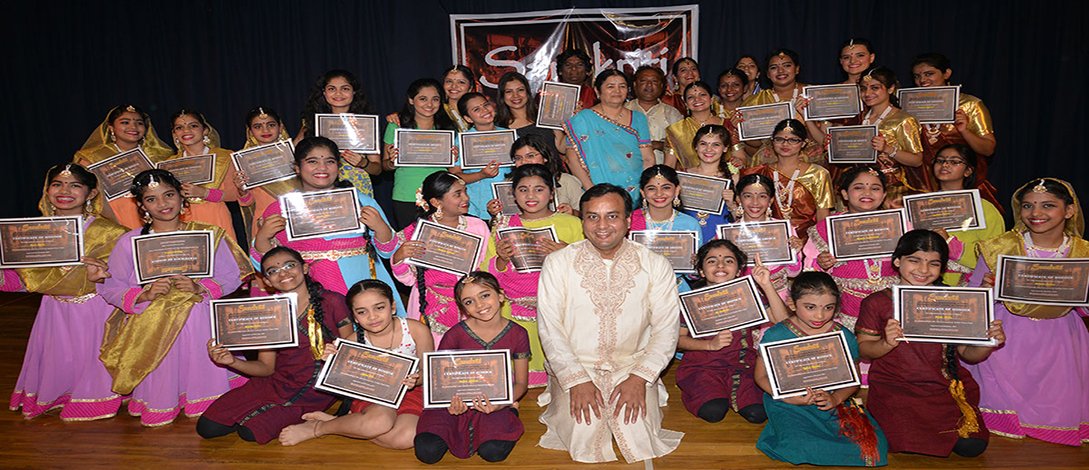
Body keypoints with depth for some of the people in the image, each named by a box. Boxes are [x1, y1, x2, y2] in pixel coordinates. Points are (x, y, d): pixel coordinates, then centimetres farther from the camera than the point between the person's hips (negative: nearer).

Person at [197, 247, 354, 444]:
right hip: (279, 383, 4)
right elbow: (266, 367, 3)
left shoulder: (332, 301, -7)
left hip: (317, 391, -4)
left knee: (251, 431, -19)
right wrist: (233, 362, -14)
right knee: (207, 428, -3)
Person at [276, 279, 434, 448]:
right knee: (379, 421, -37)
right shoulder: (354, 342, -7)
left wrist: (415, 380, -23)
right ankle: (318, 428, -10)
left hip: (411, 393, 1)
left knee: (406, 438, -31)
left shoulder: (416, 330, -10)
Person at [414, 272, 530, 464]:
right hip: (457, 402, 0)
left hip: (496, 403, 0)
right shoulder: (456, 334, -6)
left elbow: (521, 383, 3)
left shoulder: (517, 334, -3)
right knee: (427, 452, -21)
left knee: (493, 452, -27)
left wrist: (501, 403, -19)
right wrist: (451, 402, -23)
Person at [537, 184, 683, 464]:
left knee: (638, 437, -18)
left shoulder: (655, 266, 1)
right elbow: (550, 329, -4)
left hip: (632, 366, 1)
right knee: (584, 435, -20)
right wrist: (576, 380, -14)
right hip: (574, 367, 0)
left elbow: (666, 329, -2)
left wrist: (640, 377, -14)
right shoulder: (557, 264, -1)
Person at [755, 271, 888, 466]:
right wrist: (790, 398, -18)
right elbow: (762, 376, -1)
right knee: (798, 445, -32)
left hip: (833, 404, 3)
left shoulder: (844, 336, 1)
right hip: (789, 406, -2)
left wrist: (836, 398, -14)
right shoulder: (776, 336, -6)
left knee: (874, 441, -20)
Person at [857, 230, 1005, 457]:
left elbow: (967, 353, 10)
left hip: (946, 386, 3)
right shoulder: (877, 303, -1)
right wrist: (887, 344, -22)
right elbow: (864, 350, -2)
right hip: (896, 388, -2)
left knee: (972, 445, -13)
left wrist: (988, 344, -10)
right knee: (910, 442, -22)